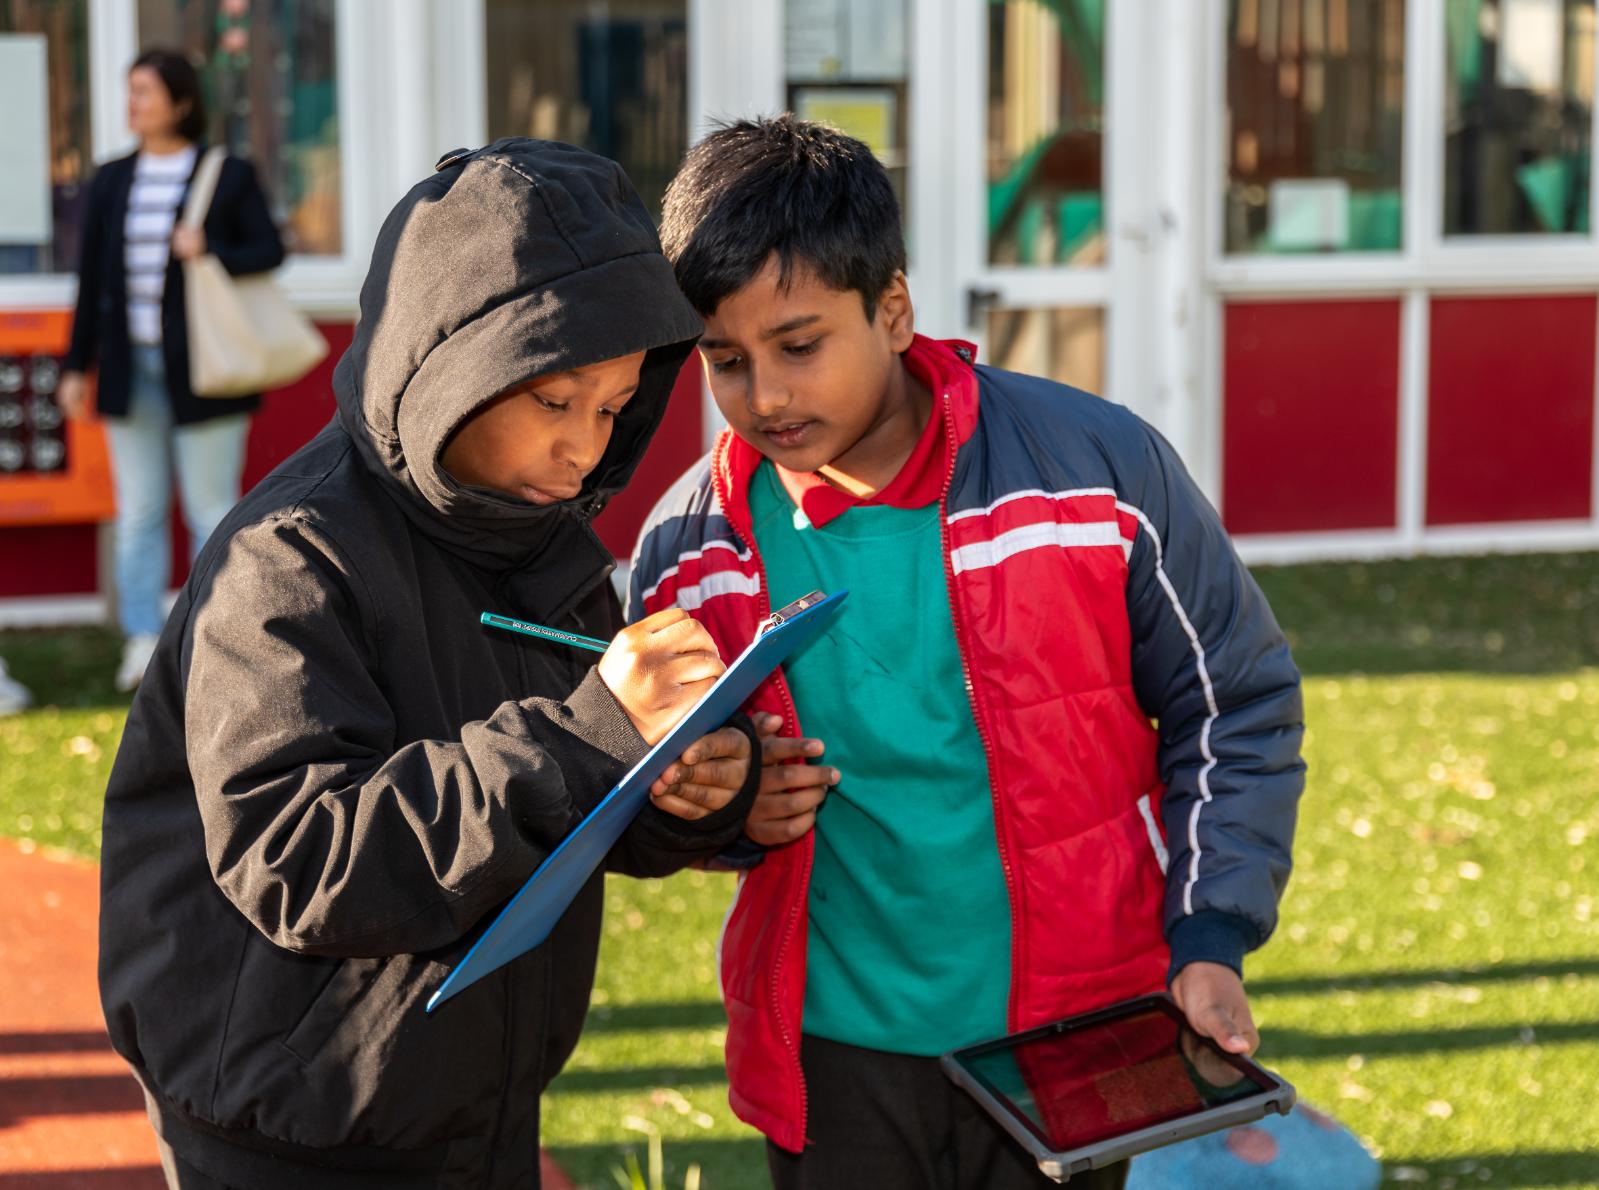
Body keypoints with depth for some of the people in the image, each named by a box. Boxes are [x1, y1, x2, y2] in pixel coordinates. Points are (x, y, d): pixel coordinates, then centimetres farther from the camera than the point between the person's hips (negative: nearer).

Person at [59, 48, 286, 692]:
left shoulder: (229, 175, -1)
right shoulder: (111, 181, 10)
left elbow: (270, 251, -1)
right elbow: (92, 278, 11)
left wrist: (210, 251, -20)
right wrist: (77, 366, 8)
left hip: (201, 369, -4)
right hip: (131, 367, 4)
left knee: (211, 509, -1)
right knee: (138, 511, 3)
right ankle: (142, 642, 5)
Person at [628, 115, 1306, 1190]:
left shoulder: (1099, 466, -10)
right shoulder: (690, 548, -3)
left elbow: (1234, 708, 0)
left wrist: (1210, 942, -8)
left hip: (1075, 1043, -2)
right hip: (832, 1057, 2)